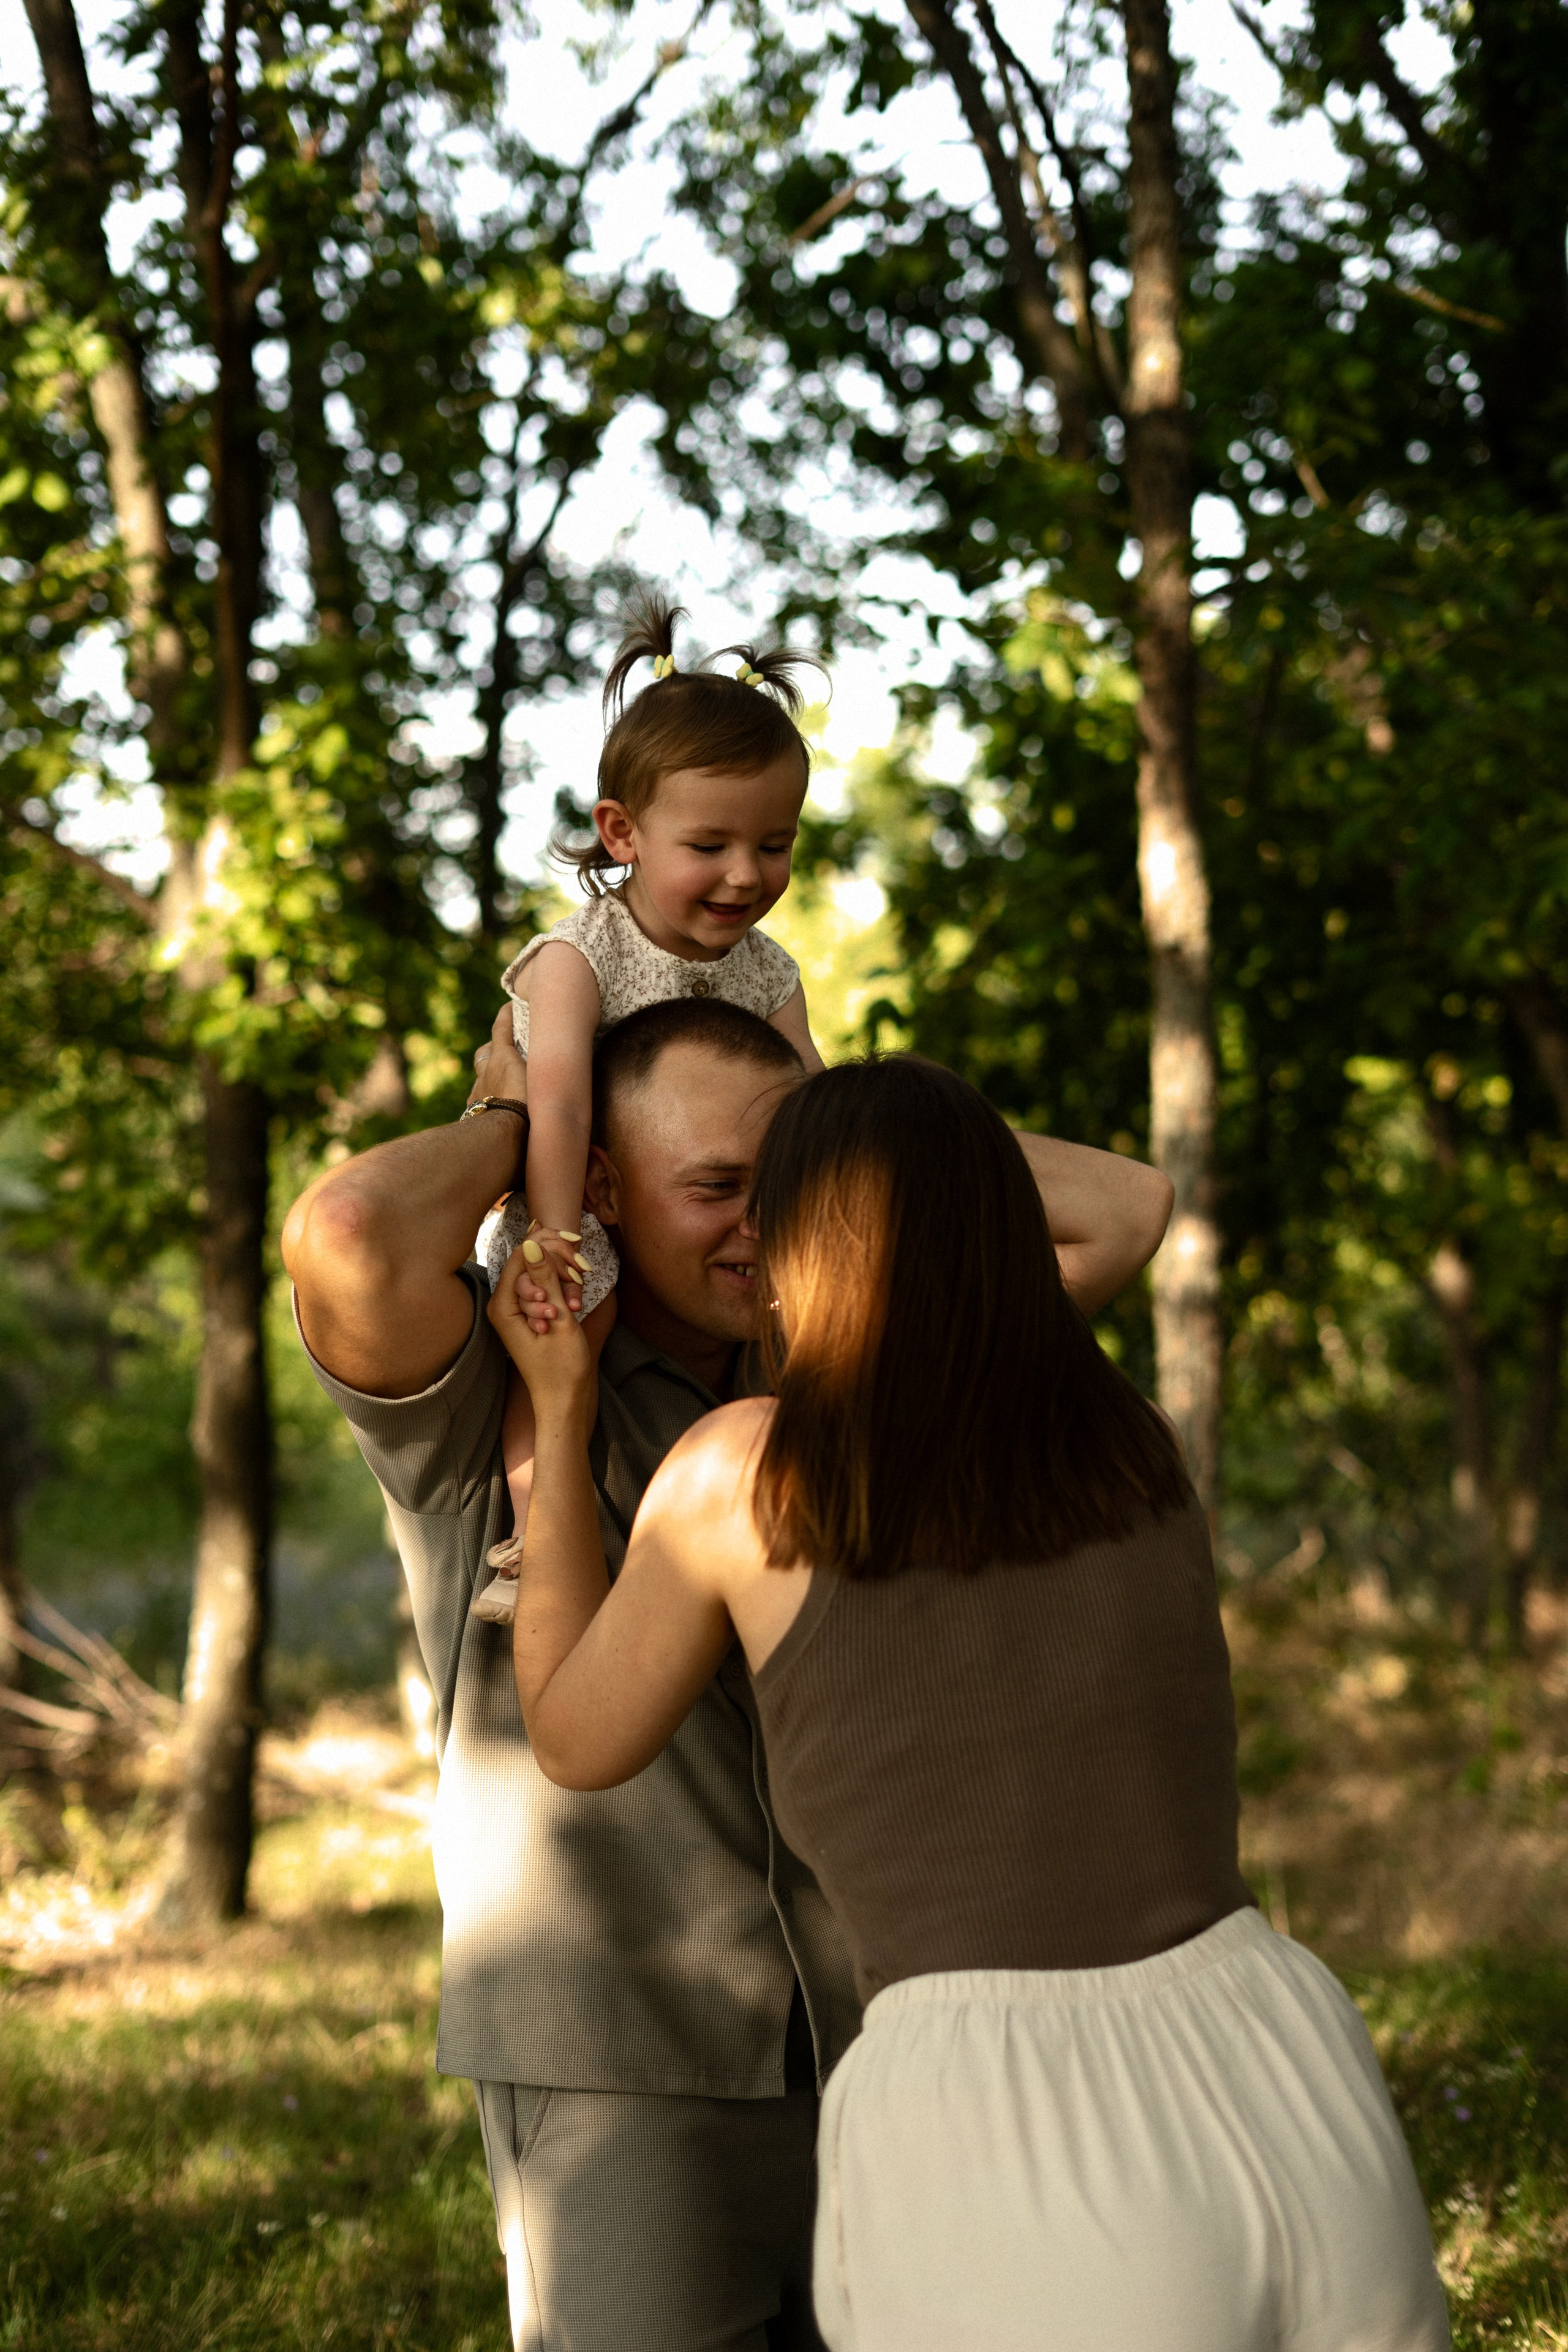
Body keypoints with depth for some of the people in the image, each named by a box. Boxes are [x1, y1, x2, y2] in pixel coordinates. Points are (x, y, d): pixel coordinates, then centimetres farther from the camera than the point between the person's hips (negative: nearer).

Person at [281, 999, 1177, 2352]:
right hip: (618, 2076, -5)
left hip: (866, 2040, 5)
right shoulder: (481, 1393, -10)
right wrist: (508, 1128, -12)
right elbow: (347, 1242, -34)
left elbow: (1120, 1214, 3)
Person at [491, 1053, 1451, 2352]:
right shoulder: (1146, 1455, 15)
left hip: (1014, 2199, -3)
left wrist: (557, 1415, 28)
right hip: (1292, 2128, 4)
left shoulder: (737, 1470, 4)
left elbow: (579, 1739, 20)